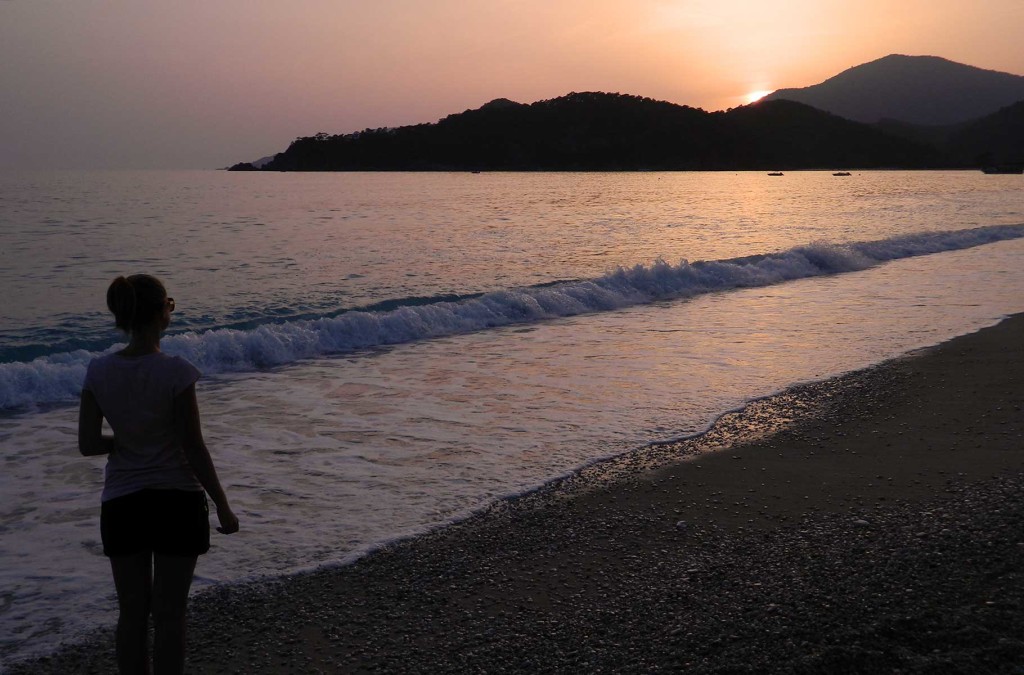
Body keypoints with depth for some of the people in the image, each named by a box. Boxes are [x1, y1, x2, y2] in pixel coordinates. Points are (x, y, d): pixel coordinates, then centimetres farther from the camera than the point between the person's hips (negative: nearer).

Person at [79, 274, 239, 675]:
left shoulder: (98, 371, -4)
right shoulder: (175, 371, -16)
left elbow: (88, 444, -3)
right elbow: (194, 450, -13)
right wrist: (223, 507, -4)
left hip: (120, 505, 4)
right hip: (177, 502, -4)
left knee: (132, 612, 15)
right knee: (169, 614, 7)